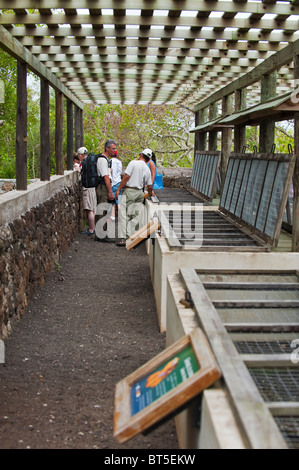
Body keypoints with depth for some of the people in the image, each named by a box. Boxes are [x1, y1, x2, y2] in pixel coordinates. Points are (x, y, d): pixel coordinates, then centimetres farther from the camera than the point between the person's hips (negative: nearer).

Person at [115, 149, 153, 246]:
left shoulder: (133, 163, -5)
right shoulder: (147, 169, 9)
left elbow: (126, 177, -12)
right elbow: (150, 186, 10)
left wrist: (118, 189, -8)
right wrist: (149, 194, 30)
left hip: (129, 191, -5)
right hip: (140, 192, 5)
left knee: (124, 214, -4)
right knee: (136, 216, 7)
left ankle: (123, 238, -11)